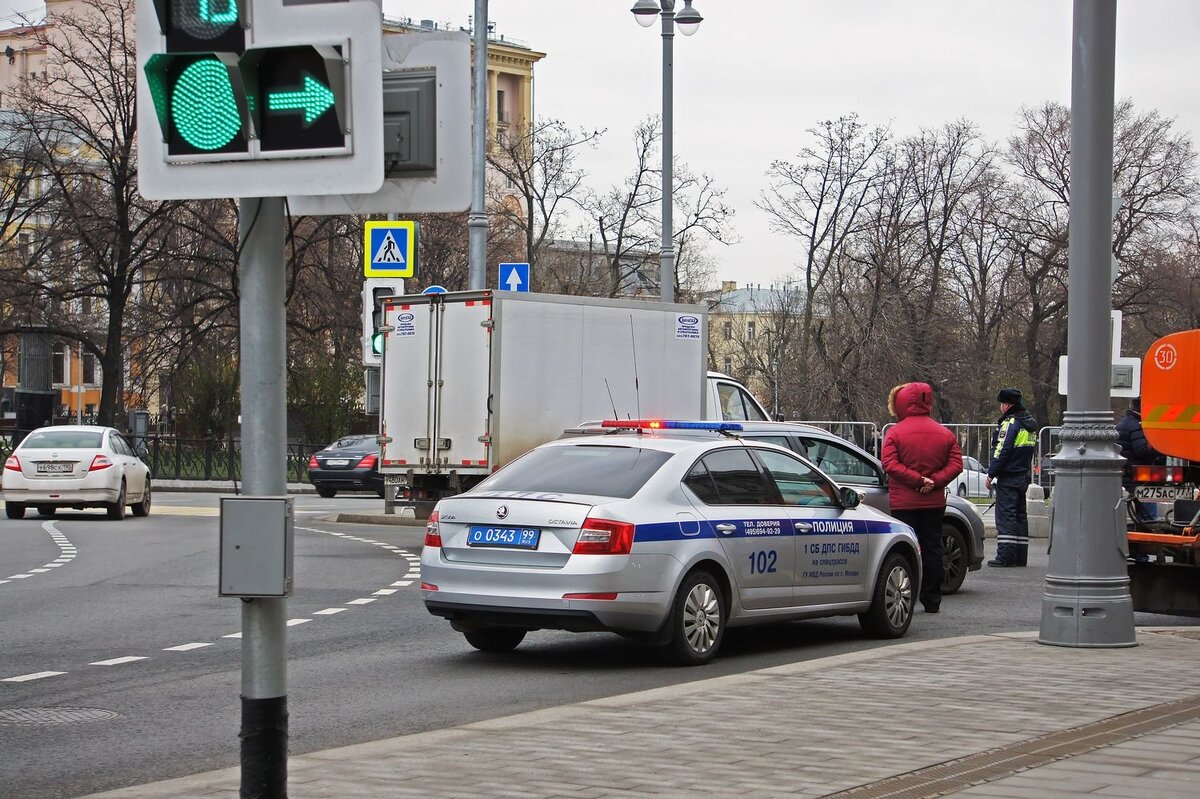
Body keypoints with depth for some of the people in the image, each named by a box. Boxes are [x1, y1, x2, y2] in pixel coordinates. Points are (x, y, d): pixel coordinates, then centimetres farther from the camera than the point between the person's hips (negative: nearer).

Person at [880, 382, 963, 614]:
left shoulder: (895, 432, -7)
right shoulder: (944, 434, 6)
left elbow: (889, 464, -17)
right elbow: (956, 465, -2)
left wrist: (918, 480, -16)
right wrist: (933, 482, -10)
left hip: (903, 502, -4)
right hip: (934, 503, 4)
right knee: (932, 549, 10)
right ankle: (932, 600, 11)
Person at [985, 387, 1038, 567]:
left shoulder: (1010, 423, -14)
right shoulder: (1030, 423, 16)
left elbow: (1002, 451, -19)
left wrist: (991, 474, -14)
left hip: (1008, 478, -9)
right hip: (1023, 477, 9)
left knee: (1005, 514, -9)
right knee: (1019, 515, 12)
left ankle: (1005, 555, -13)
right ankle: (1020, 556, 14)